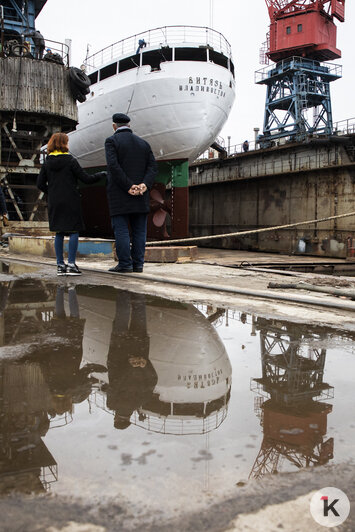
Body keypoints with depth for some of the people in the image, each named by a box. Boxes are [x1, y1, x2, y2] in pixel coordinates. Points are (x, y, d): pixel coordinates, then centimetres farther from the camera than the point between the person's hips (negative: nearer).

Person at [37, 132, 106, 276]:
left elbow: (40, 184, 7)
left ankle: (60, 264, 10)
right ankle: (71, 264, -6)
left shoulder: (47, 163, 7)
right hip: (70, 202, -5)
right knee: (74, 231, -1)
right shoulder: (70, 161, -7)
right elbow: (86, 179, -7)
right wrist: (102, 174, 7)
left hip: (54, 203, 5)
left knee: (59, 233, 10)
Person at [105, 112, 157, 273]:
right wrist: (144, 185, -10)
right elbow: (152, 166, 2)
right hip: (141, 194, 5)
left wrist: (128, 186, -16)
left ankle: (124, 264, -3)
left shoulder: (112, 141, -1)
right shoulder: (143, 143, 13)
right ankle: (138, 264, 8)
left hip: (119, 194, -4)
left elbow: (113, 166, -16)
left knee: (121, 229, -2)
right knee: (139, 230, 7)